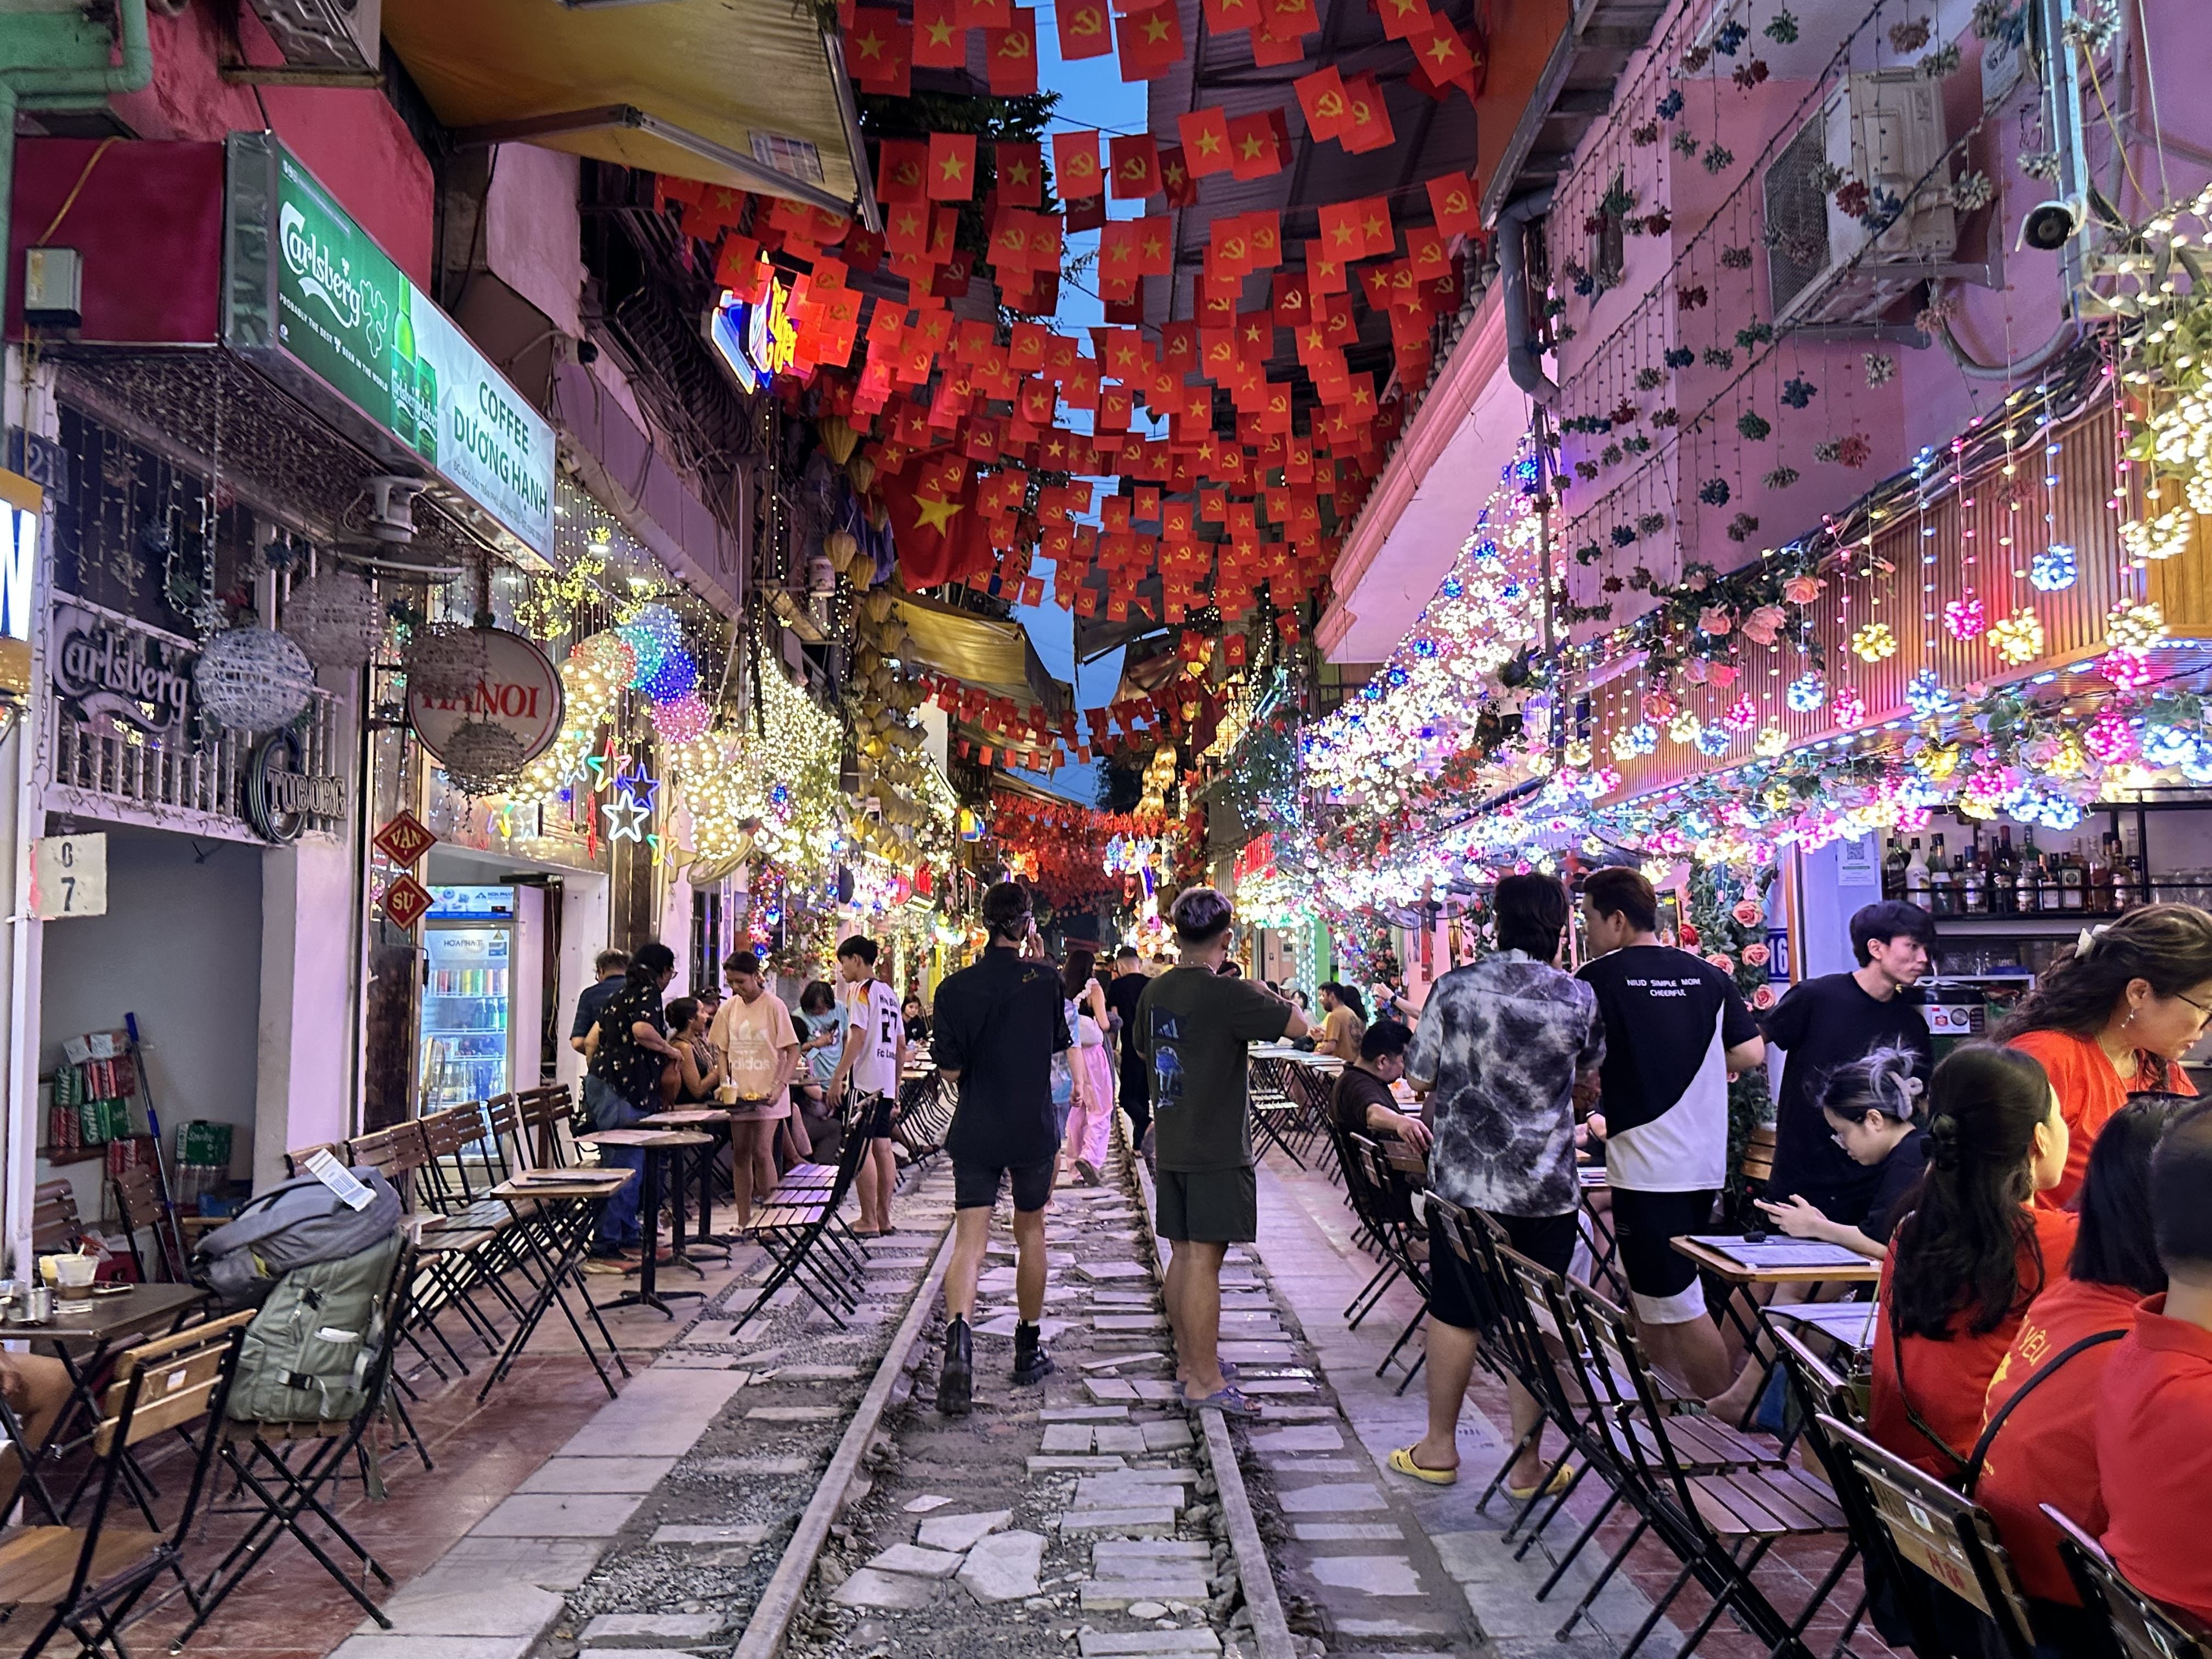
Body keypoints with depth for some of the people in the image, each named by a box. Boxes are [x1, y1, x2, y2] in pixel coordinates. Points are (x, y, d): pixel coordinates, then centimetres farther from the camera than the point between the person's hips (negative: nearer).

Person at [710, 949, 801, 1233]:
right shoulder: (729, 1008, 7)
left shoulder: (774, 1007, -6)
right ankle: (744, 1220, 14)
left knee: (761, 1150, -10)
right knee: (740, 1154, 6)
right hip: (739, 1095, 5)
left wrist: (779, 1085, -17)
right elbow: (723, 1050, 14)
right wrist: (725, 1083, -1)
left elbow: (792, 1052, -6)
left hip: (767, 1095, -5)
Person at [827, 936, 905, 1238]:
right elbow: (901, 1046, 19)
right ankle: (884, 1218, 15)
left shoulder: (861, 990, -7)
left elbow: (857, 1037, -17)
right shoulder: (889, 993, 18)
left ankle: (868, 1221, -5)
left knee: (861, 1147, -6)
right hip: (887, 1082, 9)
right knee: (882, 1146, 11)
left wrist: (838, 1077, -16)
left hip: (865, 1080, -9)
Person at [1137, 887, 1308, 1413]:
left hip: (1170, 1146, 7)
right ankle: (1204, 1380, 2)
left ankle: (1188, 1359, 26)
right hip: (1218, 1149, -7)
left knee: (1183, 1255, 15)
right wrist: (1265, 995, 3)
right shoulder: (1229, 995, -17)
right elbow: (1298, 1026, -13)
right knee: (1204, 1259, -4)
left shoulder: (1154, 992, 5)